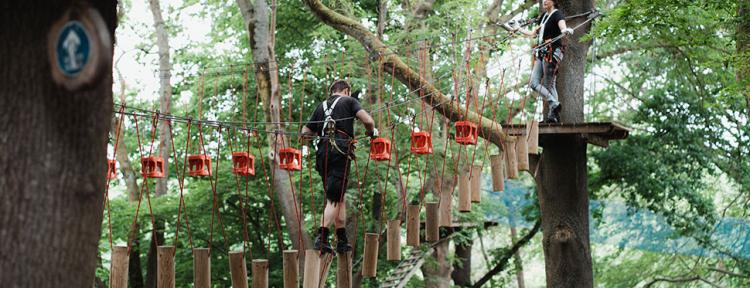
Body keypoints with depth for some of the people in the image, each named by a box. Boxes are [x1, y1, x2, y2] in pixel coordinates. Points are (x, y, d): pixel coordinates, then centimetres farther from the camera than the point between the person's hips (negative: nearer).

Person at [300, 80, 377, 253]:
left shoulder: (322, 106, 23)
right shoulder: (349, 101, 9)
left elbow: (305, 133, 21)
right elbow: (367, 121, -6)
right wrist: (372, 132, 15)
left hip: (323, 152, 5)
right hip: (340, 152, -5)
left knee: (339, 198, 14)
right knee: (334, 199, -8)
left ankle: (342, 240, 13)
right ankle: (321, 238, -20)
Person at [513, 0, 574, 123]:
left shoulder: (557, 14, -3)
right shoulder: (544, 16, 21)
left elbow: (562, 26, -26)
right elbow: (533, 33, 33)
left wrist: (565, 30, -49)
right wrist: (519, 30, 43)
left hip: (552, 53, -8)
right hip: (541, 54, 8)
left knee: (549, 85, -10)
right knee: (534, 83, 0)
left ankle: (553, 115, -7)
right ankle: (555, 104, 2)